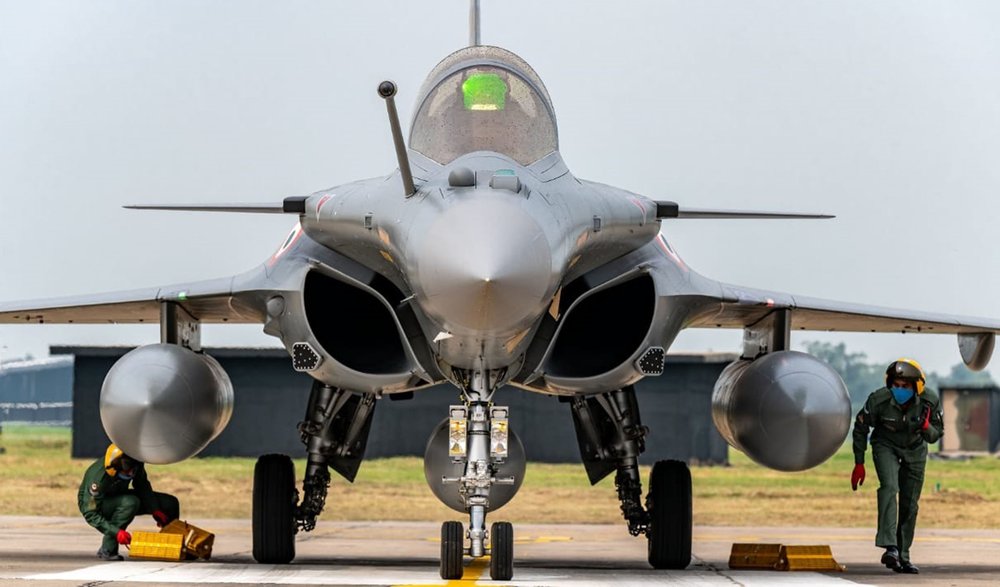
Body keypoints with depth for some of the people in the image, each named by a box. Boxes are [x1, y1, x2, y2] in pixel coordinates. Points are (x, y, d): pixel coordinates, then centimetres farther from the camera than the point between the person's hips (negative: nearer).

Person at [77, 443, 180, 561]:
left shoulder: (136, 464, -21)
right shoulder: (99, 477, -37)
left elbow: (143, 487, -1)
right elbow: (90, 514, -33)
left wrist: (155, 511, -14)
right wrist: (116, 532, -42)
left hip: (119, 497, 6)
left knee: (171, 503, -4)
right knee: (130, 502, -38)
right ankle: (106, 551, -27)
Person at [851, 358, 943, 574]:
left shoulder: (930, 401, -23)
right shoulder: (878, 400, -27)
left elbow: (936, 434, -10)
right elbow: (860, 427, -10)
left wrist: (926, 429, -34)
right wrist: (859, 463, -7)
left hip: (915, 449, 3)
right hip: (886, 445, -3)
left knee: (910, 504, 2)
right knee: (889, 487, -27)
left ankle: (903, 556, 14)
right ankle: (890, 548, -37)